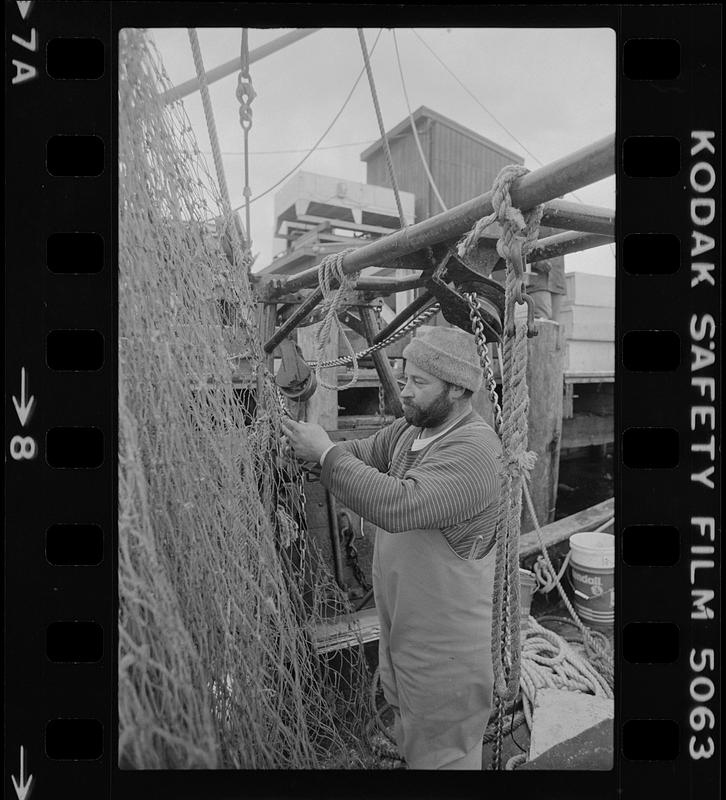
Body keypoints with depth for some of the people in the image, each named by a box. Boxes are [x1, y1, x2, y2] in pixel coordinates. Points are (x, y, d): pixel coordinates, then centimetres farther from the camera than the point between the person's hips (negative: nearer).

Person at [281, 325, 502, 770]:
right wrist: (307, 447, -14)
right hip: (403, 629, 8)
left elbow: (399, 505, -39)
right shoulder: (410, 429, 1)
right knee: (410, 738, 29)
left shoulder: (474, 450, -28)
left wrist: (327, 453, -31)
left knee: (442, 754, 16)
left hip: (444, 646, -8)